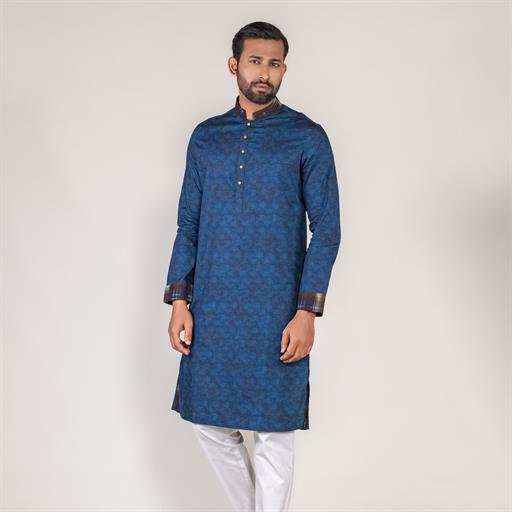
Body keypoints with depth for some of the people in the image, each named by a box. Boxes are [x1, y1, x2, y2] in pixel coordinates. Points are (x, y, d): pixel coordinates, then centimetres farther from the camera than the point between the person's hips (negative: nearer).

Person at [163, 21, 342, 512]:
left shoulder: (307, 137, -1)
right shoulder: (206, 136, 9)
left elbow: (326, 229, -4)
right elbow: (188, 224, 10)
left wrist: (307, 310, -12)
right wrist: (179, 300, 2)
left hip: (276, 312, -4)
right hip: (212, 308, 4)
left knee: (273, 432, 4)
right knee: (209, 421, 11)